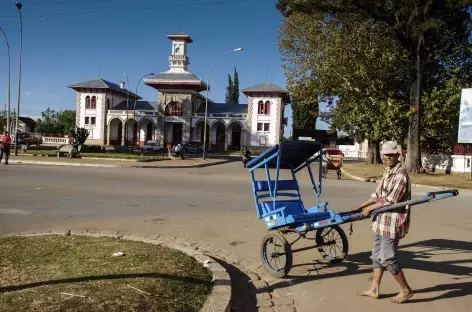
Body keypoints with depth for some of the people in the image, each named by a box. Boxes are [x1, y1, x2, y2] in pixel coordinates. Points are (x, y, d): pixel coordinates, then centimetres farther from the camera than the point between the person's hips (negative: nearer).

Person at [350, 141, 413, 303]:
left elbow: (391, 201, -22)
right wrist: (360, 206, 13)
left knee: (387, 258, -2)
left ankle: (406, 290, 15)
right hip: (381, 220, 9)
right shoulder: (387, 172, 12)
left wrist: (369, 208, -12)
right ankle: (374, 290, 24)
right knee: (377, 255, 14)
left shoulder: (400, 175, -17)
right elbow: (377, 195, 18)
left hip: (392, 222, -9)